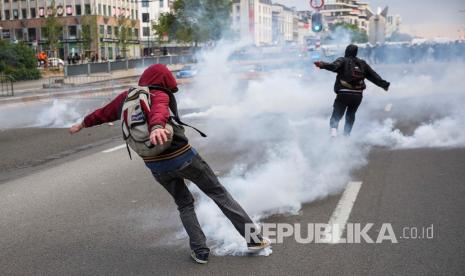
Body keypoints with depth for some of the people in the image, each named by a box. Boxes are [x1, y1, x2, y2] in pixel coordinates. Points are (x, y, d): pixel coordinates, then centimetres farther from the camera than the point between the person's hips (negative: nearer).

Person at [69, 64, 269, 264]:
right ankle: (254, 239, 10)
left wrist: (82, 124, 43)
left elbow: (103, 113, 24)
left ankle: (200, 251, 13)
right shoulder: (159, 96, -9)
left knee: (184, 204, 23)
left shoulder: (125, 98, 8)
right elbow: (159, 112, -32)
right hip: (183, 157, -5)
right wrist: (157, 127, -55)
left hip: (157, 166, 5)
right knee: (218, 193, 8)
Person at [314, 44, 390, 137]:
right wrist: (384, 84, 32)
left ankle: (333, 129, -26)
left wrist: (322, 65, -34)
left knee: (336, 116, 0)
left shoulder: (343, 61, 4)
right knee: (351, 115, 22)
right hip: (358, 95, 3)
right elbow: (374, 76, 21)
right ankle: (347, 134, 16)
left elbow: (334, 66, -19)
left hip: (344, 93, -3)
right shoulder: (362, 63, 16)